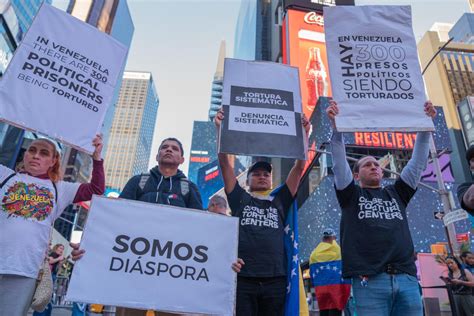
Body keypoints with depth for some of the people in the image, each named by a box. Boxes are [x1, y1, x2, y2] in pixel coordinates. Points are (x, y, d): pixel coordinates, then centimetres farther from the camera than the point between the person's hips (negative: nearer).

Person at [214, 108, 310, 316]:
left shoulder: (280, 201, 18)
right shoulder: (239, 199, 14)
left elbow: (299, 168, 12)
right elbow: (224, 163, 7)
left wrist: (303, 133, 6)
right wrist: (220, 129, 0)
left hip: (275, 279, 2)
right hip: (242, 277, -1)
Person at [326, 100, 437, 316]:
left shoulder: (397, 193, 22)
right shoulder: (351, 195, 12)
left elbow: (418, 162, 17)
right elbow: (339, 162, -1)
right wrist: (336, 125, -10)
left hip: (407, 279, 4)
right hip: (369, 280, -4)